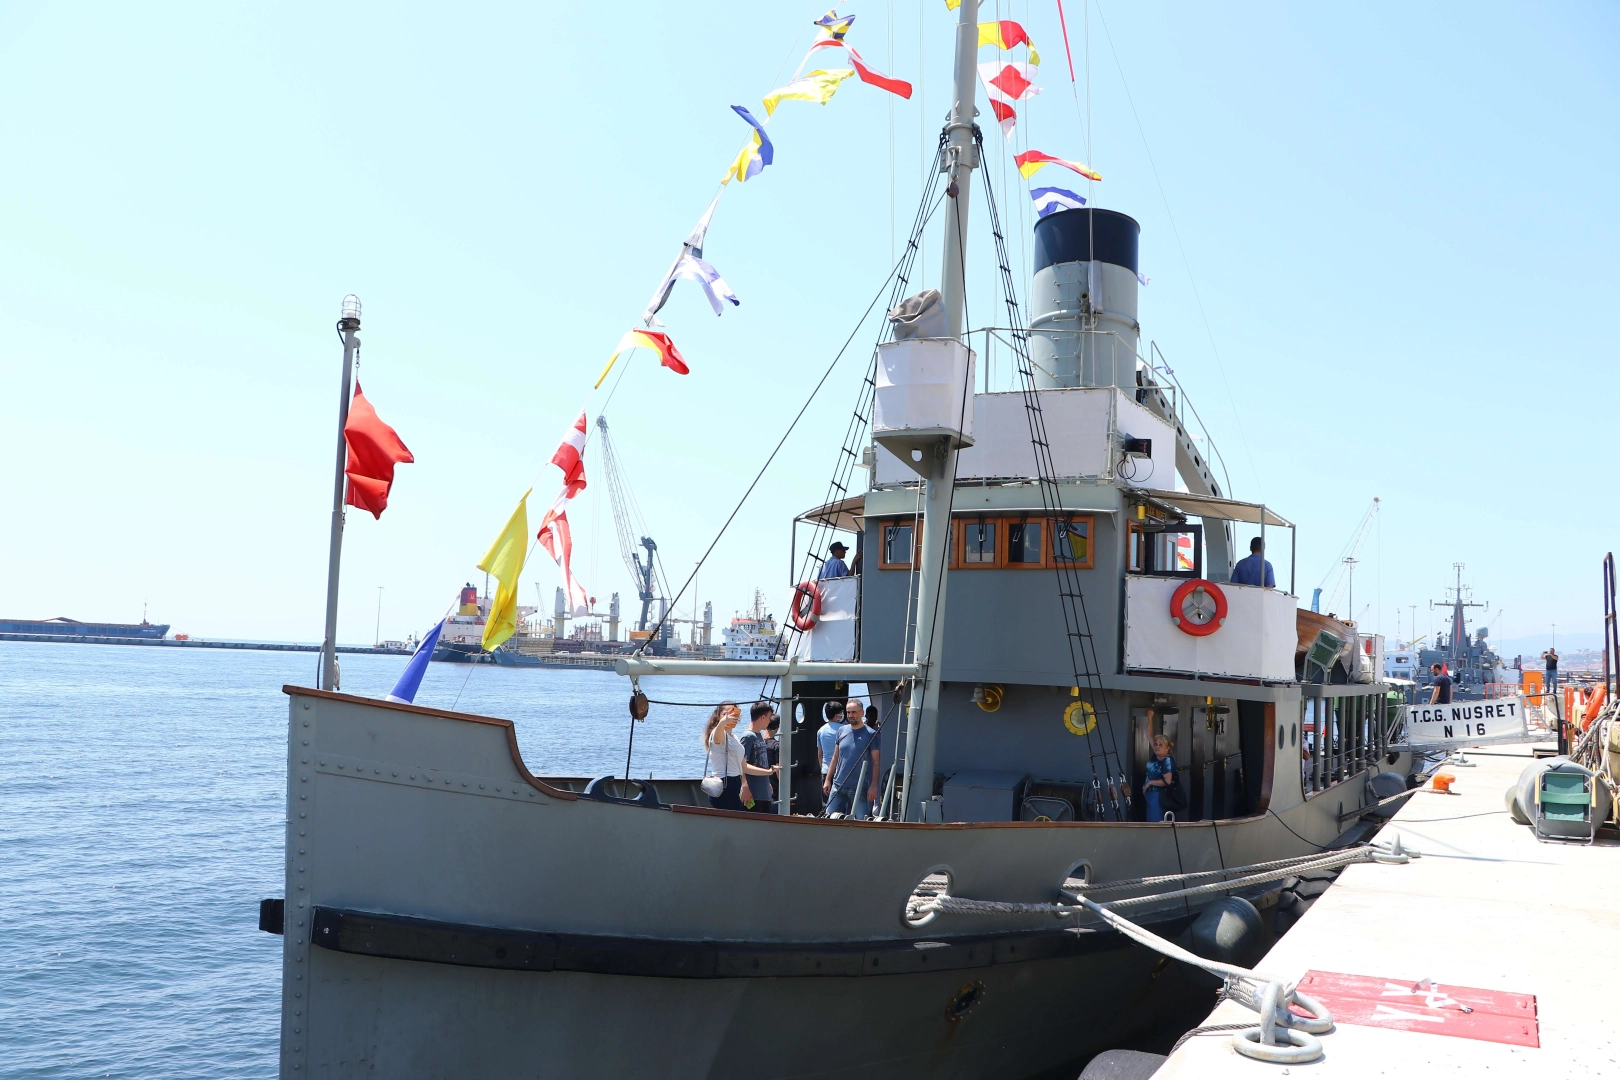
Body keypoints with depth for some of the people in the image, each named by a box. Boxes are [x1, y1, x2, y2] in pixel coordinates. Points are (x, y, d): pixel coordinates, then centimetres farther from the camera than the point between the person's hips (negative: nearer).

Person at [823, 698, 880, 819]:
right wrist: (827, 779, 10)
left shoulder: (871, 734, -4)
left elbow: (876, 762, -5)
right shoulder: (842, 731, 9)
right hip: (838, 785, 4)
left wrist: (873, 786, -12)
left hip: (860, 789, -4)